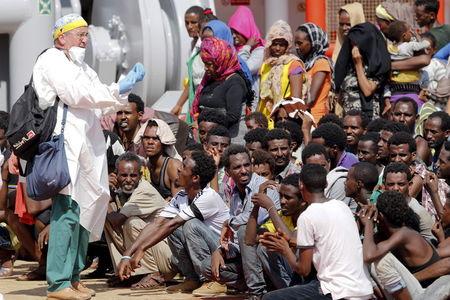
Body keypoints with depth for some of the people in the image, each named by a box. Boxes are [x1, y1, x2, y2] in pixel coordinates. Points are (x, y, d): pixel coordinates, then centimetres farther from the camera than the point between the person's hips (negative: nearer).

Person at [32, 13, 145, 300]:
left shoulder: (80, 67, 28)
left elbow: (103, 104, 26)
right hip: (66, 144, -10)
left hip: (88, 145, 10)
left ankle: (73, 276, 15)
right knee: (68, 209, -14)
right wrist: (117, 91, -5)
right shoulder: (52, 60, 0)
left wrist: (127, 84, 12)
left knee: (86, 209, 8)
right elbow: (75, 94, -12)